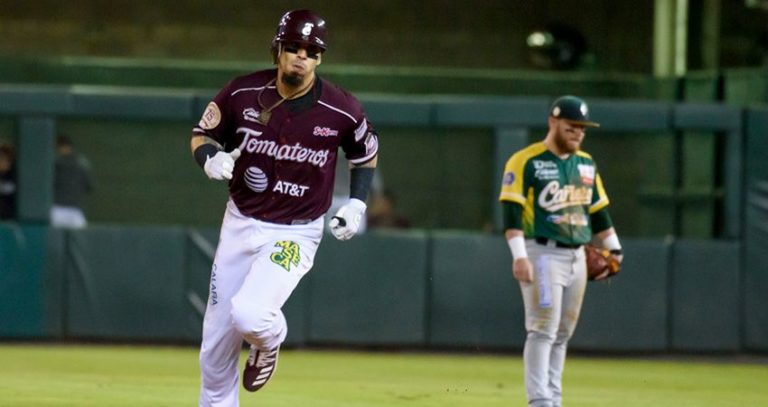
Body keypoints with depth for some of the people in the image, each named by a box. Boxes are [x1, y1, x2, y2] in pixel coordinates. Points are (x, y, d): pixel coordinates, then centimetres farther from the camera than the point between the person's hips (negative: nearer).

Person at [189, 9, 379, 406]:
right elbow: (201, 136, 4)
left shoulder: (341, 111, -13)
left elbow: (366, 155, 7)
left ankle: (269, 340, 10)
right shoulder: (242, 93, -10)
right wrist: (211, 159, -18)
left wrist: (356, 204, -6)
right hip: (239, 225, 3)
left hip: (296, 235, -3)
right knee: (214, 352, 6)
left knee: (247, 314, -26)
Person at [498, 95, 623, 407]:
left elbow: (598, 209, 22)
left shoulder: (586, 164, 14)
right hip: (542, 254, -7)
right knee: (543, 330, -12)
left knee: (562, 334, 8)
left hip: (577, 257, 7)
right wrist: (519, 256, -22)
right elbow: (512, 210, -14)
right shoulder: (525, 162, -8)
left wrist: (613, 249, 16)